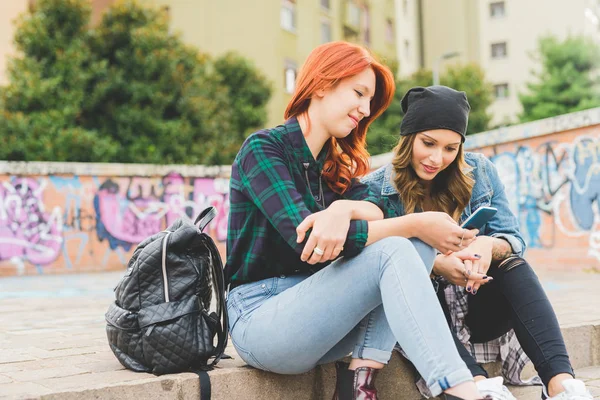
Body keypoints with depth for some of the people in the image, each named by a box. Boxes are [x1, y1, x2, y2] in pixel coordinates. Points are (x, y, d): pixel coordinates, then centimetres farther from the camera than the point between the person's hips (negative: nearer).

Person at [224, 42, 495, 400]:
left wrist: (344, 209, -29)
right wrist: (416, 223, -21)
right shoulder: (263, 149, -10)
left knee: (419, 242, -10)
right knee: (391, 252, -25)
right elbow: (306, 238, -23)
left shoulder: (335, 163, 13)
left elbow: (375, 211, -5)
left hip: (310, 307, 7)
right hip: (259, 319, -7)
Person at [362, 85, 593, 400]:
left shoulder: (480, 172, 1)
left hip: (478, 306, 3)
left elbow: (514, 241, -3)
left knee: (512, 264, -25)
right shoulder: (376, 189, -8)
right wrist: (434, 264, -32)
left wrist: (490, 245, -28)